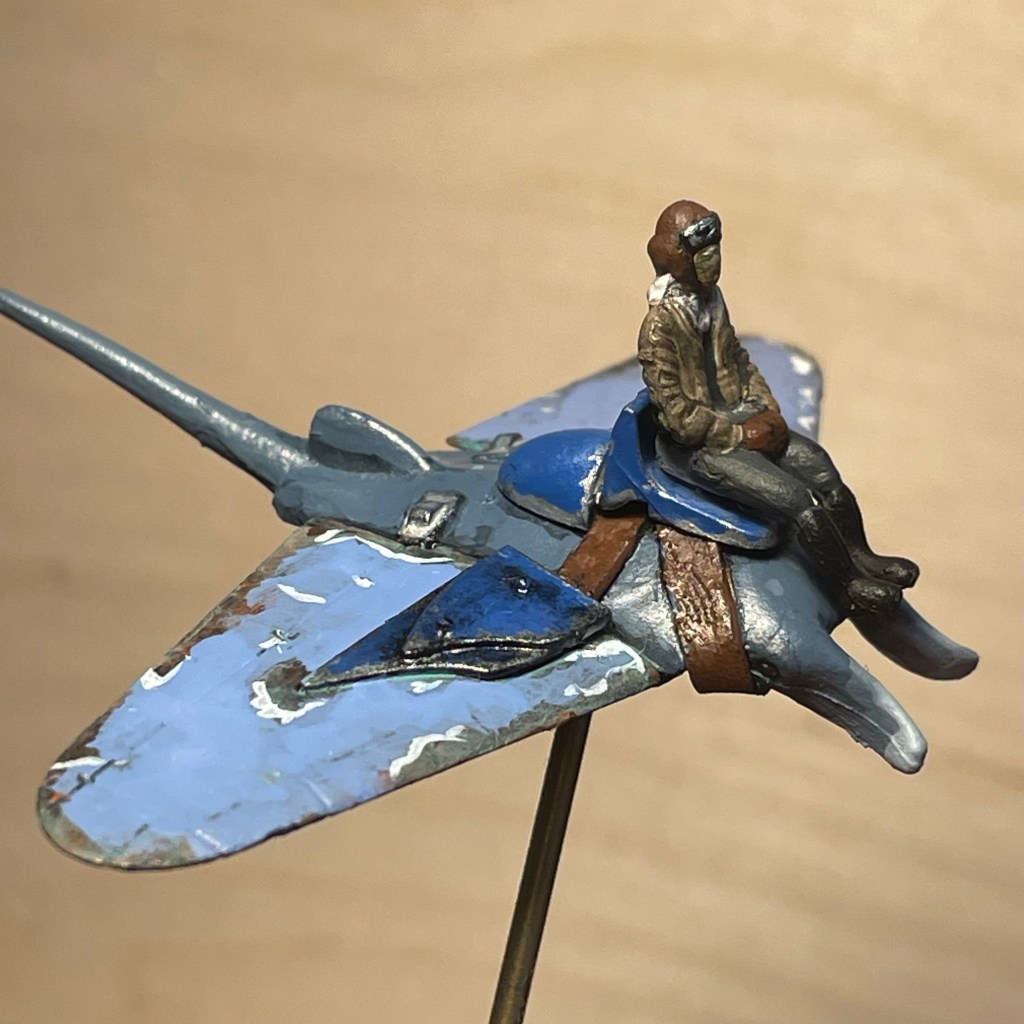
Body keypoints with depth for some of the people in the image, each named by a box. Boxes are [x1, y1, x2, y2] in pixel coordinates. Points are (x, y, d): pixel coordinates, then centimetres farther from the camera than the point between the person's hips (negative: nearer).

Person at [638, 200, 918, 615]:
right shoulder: (660, 327, -23)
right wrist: (740, 436, -18)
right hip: (696, 445, -8)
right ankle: (849, 588, 2)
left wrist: (768, 410, 1)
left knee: (819, 465, -2)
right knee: (796, 499, -16)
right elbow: (677, 413, -23)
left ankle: (861, 558, 15)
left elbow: (738, 359, 16)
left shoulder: (710, 299, 3)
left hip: (735, 416, 8)